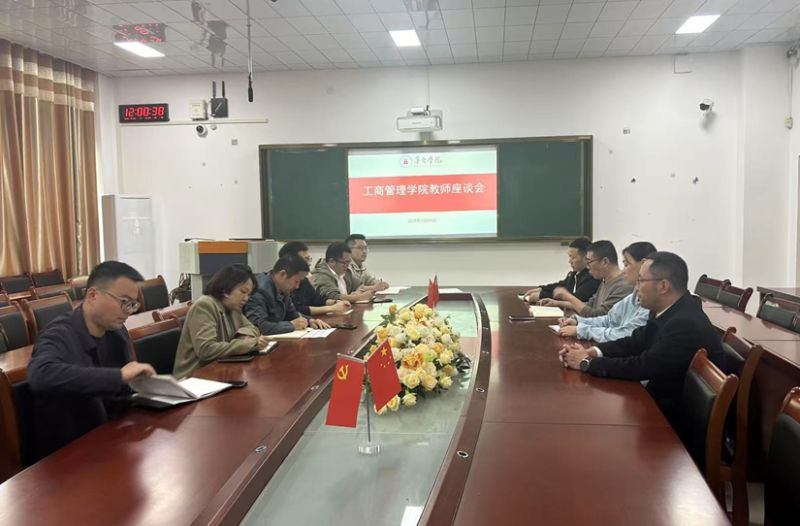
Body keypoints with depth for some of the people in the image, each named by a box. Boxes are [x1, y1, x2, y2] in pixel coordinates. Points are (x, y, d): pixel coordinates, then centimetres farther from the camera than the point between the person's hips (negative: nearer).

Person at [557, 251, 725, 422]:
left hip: (682, 416, -7)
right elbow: (636, 342, 8)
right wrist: (592, 352, -8)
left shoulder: (687, 324, -28)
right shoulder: (667, 309, 0)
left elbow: (643, 367, -26)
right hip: (666, 398, 7)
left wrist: (587, 362, -17)